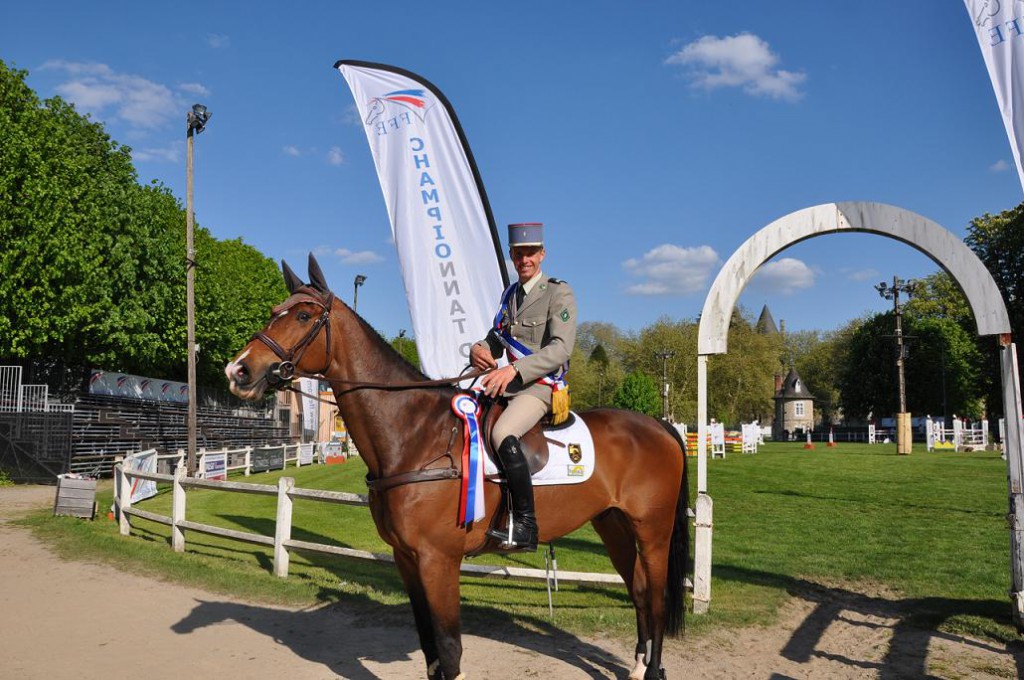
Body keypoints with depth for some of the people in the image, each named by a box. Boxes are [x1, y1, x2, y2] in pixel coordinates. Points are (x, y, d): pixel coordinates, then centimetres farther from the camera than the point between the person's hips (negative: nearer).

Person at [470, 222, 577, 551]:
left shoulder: (559, 293, -6)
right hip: (508, 384, 8)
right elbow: (496, 339, 21)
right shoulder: (509, 294, 17)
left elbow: (560, 348, -17)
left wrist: (514, 369, -29)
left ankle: (525, 526, -26)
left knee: (502, 433, -34)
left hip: (542, 386, -8)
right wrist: (479, 350, -5)